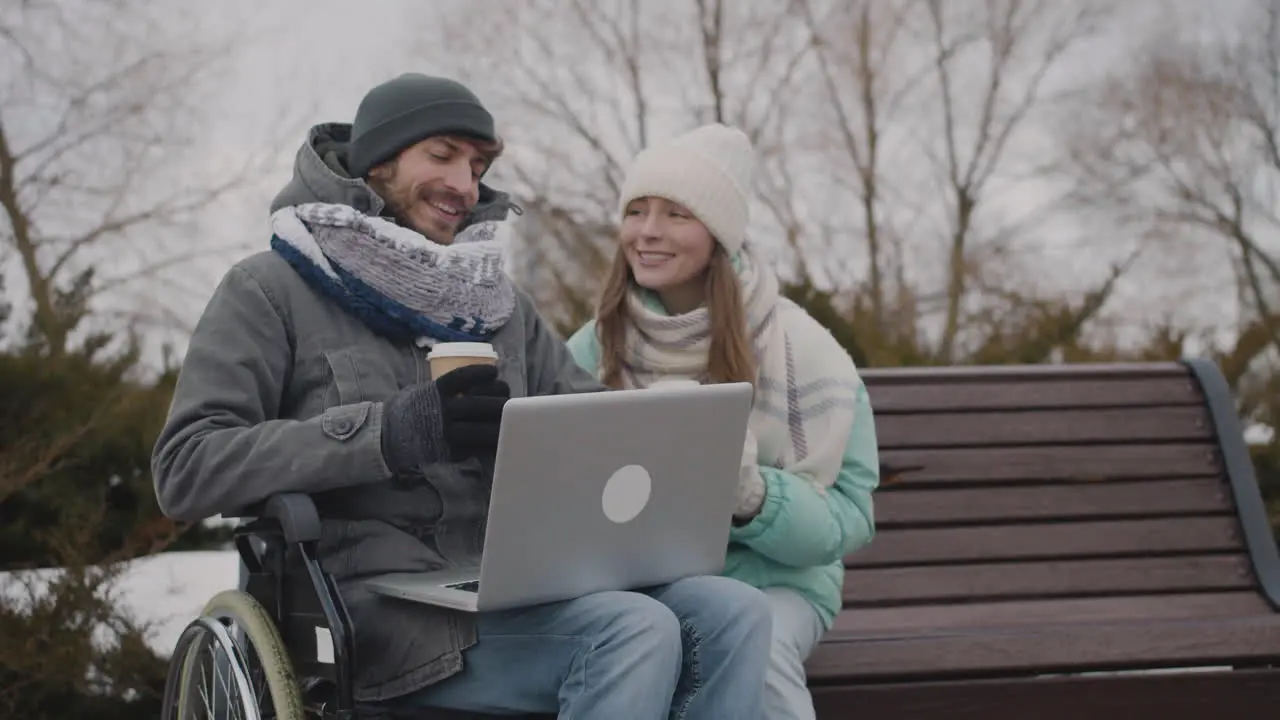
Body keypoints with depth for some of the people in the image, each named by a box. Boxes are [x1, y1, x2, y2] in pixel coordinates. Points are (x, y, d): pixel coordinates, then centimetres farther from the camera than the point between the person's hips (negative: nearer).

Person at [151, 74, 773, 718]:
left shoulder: (498, 303, 24)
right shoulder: (271, 290, 6)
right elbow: (184, 470, -7)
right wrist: (394, 430, -19)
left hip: (514, 593, 6)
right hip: (376, 610, -6)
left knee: (733, 610, -20)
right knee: (636, 632, -29)